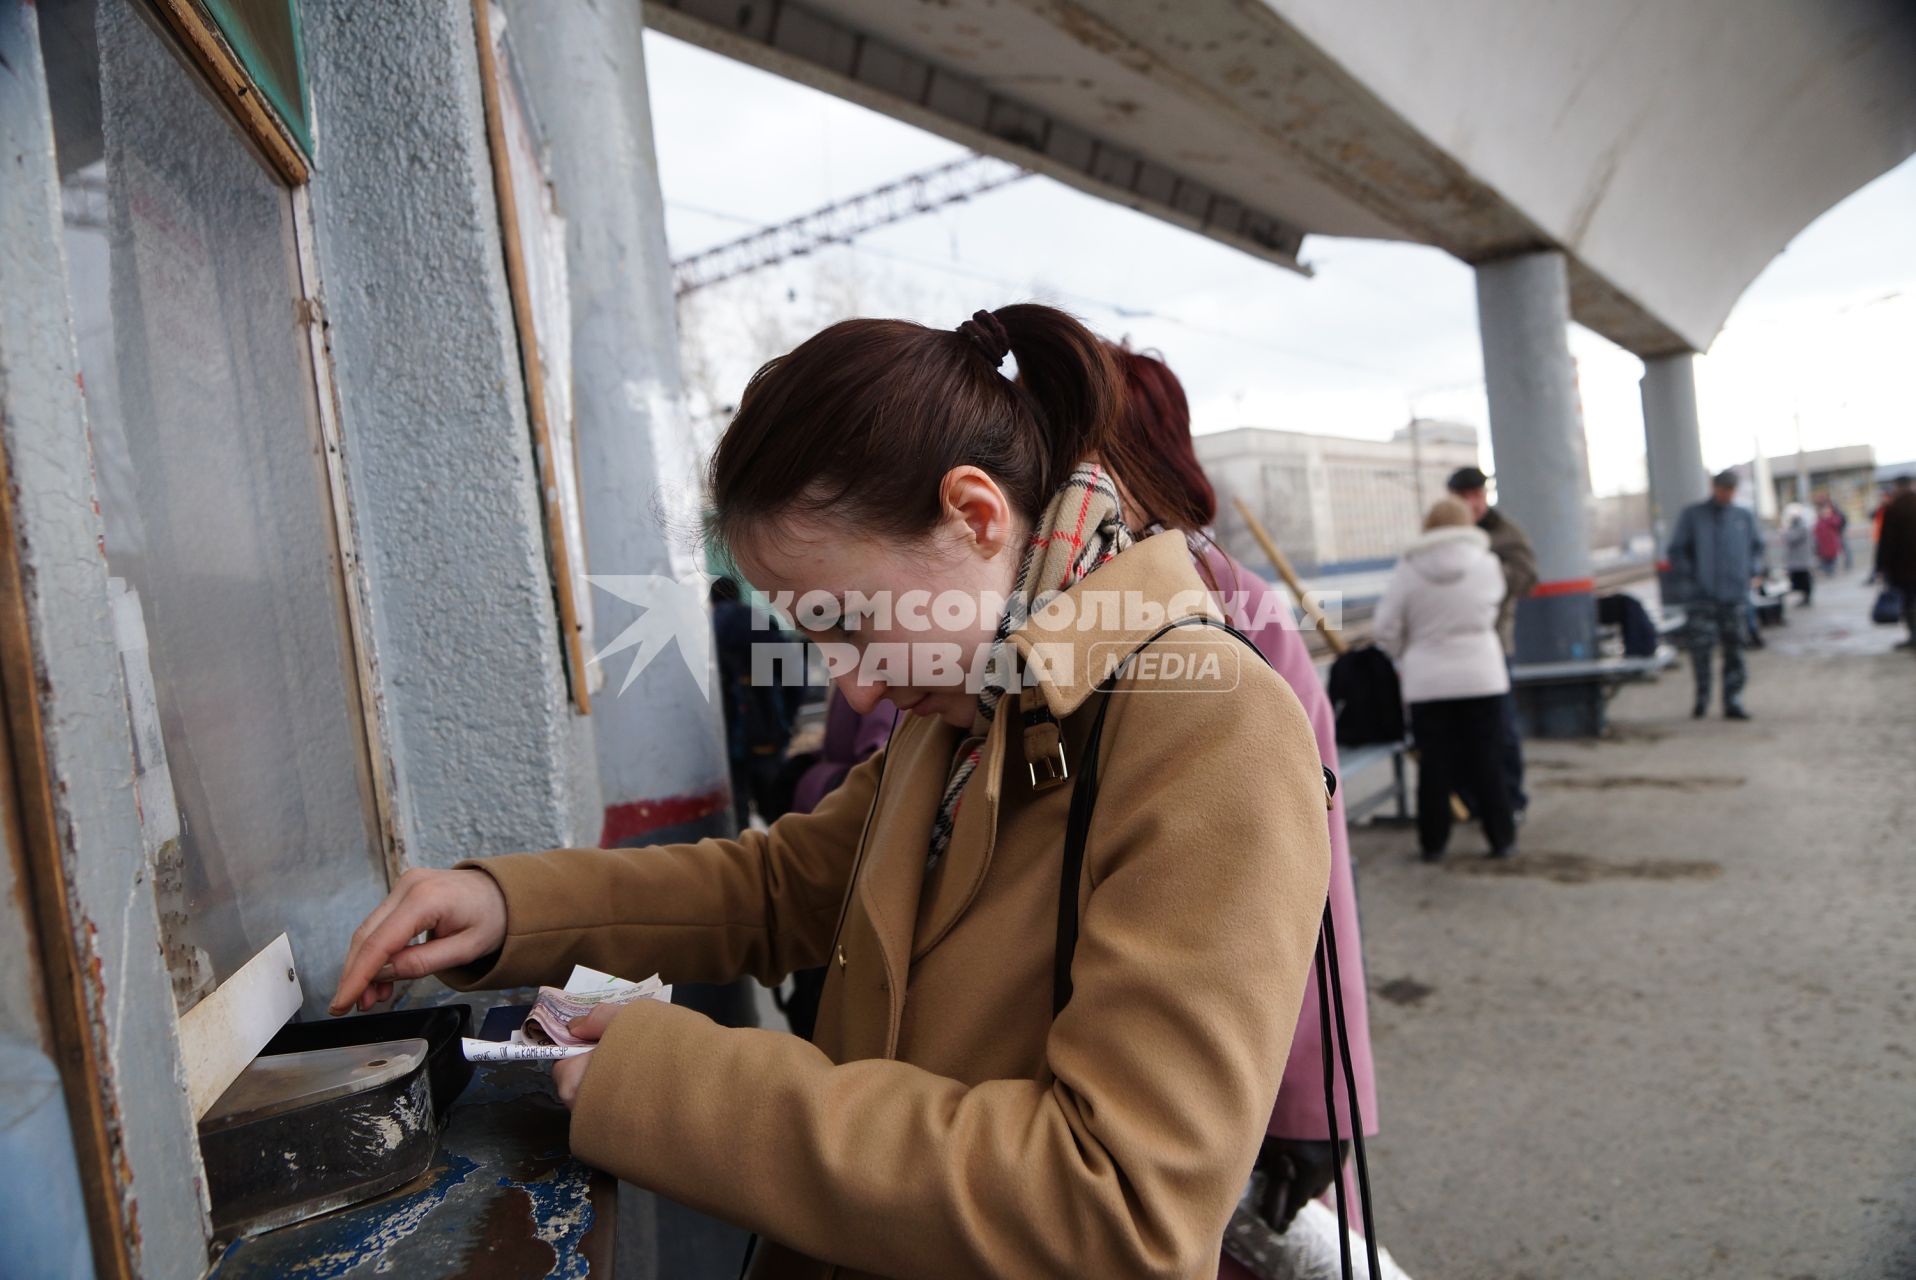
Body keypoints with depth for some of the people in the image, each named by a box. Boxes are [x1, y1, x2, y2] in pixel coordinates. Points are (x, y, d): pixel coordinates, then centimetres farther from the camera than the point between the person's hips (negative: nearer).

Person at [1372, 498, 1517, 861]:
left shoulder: (1408, 570, -6)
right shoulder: (1486, 563, -3)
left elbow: (1384, 629, -5)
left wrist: (1405, 658, 11)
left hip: (1427, 681, -1)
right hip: (1481, 677, 1)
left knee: (1433, 762, 6)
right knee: (1485, 761, 8)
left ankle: (1433, 841, 13)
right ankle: (1501, 838, 15)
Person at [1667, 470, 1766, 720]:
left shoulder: (1744, 517, 12)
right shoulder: (1692, 515, 4)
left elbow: (1756, 546, 24)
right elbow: (1677, 550, 5)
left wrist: (1754, 572, 11)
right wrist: (1687, 580, -4)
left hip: (1735, 594, 3)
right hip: (1702, 594, -3)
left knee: (1734, 649, 2)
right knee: (1701, 645, -11)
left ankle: (1733, 702, 6)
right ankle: (1702, 697, 5)